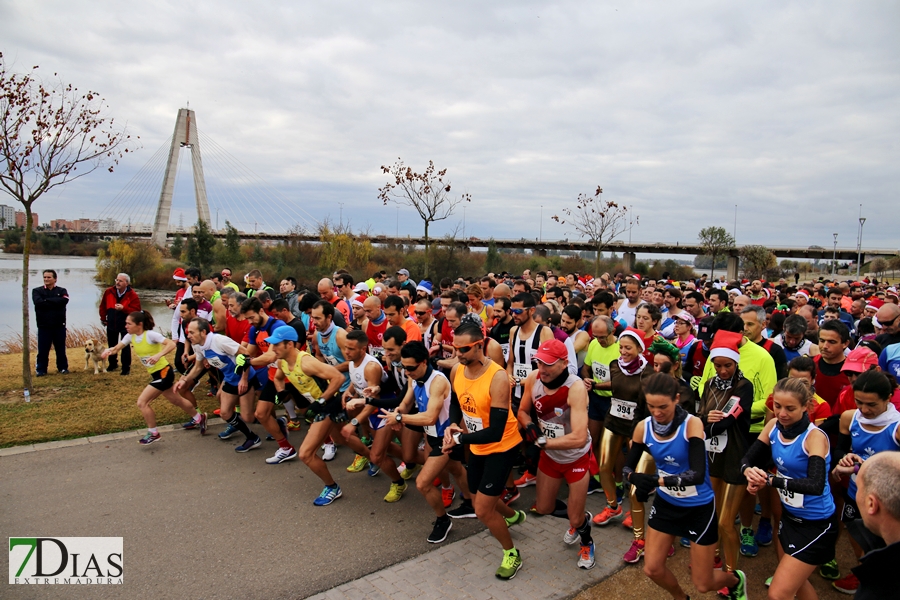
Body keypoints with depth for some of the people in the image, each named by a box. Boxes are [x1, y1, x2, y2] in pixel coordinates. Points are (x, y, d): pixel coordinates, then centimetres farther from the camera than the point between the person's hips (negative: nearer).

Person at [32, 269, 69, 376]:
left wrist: (47, 300, -14)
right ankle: (41, 369, 12)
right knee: (43, 349, 2)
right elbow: (38, 302, -15)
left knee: (61, 348, 8)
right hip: (43, 326, -1)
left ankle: (63, 368, 18)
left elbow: (64, 300, -15)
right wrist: (55, 302, -13)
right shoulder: (37, 291, 5)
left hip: (59, 325, 1)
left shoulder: (62, 291, 7)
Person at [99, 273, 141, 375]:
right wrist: (103, 319, 10)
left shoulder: (132, 295, -13)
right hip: (111, 324, 4)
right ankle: (113, 365, 36)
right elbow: (103, 306, 11)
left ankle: (126, 368, 3)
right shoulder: (109, 292, -2)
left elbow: (136, 310, -18)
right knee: (111, 345, 17)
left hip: (125, 325, -4)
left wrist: (123, 308, -31)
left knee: (125, 346, -4)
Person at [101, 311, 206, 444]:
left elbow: (171, 344, -28)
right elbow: (116, 348, 0)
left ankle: (153, 433, 7)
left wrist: (158, 355, -42)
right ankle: (198, 418, 39)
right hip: (156, 374, 9)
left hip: (163, 373, -9)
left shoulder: (150, 334, -20)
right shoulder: (130, 336, 3)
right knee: (177, 400, 21)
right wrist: (109, 351, -22)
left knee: (142, 402, -10)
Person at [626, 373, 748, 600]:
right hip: (665, 503, 4)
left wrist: (658, 480, -48)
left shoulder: (692, 424, -25)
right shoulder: (643, 427, -14)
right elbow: (628, 467, -6)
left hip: (699, 508, -4)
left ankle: (735, 580, 44)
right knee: (652, 569, 5)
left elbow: (698, 474, -35)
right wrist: (637, 478, -29)